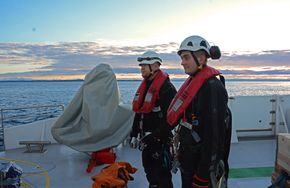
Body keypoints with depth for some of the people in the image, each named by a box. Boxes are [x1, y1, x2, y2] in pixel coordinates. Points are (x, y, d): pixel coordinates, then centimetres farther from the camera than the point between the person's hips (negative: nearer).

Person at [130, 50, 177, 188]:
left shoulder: (166, 87, -17)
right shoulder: (144, 86, 11)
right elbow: (139, 113, 17)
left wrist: (153, 136, -22)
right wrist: (134, 134, 15)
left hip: (160, 140, -9)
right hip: (146, 139, 9)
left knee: (161, 173, 2)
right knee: (149, 169, 22)